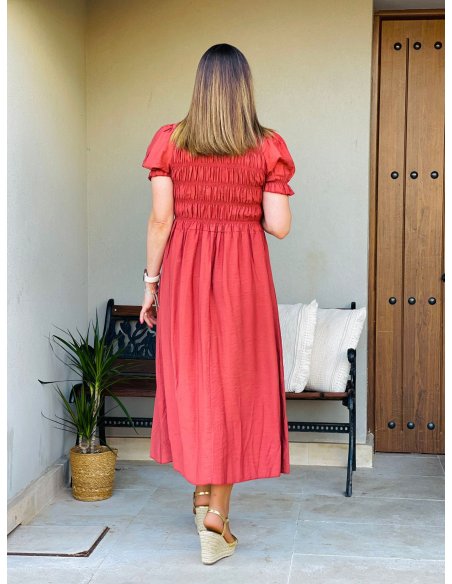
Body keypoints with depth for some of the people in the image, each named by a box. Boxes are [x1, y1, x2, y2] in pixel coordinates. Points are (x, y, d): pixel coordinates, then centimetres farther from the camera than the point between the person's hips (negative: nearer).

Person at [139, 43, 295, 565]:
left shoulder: (169, 141, -2)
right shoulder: (268, 147, -3)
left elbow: (160, 219, -4)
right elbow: (279, 226, -5)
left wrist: (150, 282, 4)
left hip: (185, 271, 1)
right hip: (244, 272, -1)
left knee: (190, 380, 15)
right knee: (235, 383, 6)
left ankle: (203, 492, 26)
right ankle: (216, 521, 10)